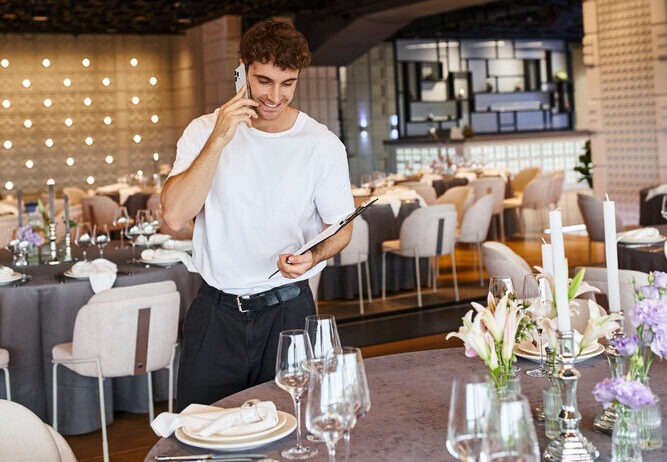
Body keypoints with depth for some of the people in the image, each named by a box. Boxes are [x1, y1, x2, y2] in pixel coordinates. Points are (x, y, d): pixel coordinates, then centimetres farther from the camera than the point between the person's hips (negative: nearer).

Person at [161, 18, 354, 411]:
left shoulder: (323, 145, -3)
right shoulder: (205, 132, -2)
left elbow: (340, 228, 7)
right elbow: (175, 216, -15)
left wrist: (314, 256, -16)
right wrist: (219, 141, -21)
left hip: (287, 310, 0)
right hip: (216, 311, 1)